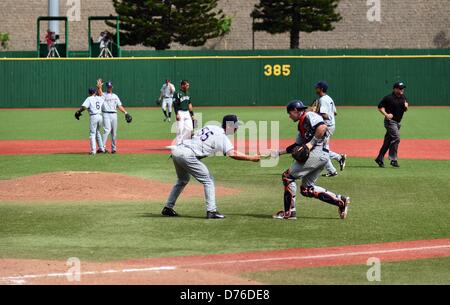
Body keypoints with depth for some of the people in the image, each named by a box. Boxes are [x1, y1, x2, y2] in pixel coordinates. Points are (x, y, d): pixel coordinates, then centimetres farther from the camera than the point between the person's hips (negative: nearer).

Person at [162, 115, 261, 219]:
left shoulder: (210, 127, 18)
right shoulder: (222, 136, -7)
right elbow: (232, 154, -19)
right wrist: (251, 158, -14)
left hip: (177, 150, 8)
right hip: (187, 155, -8)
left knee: (183, 180, 28)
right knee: (208, 180, 1)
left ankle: (168, 208, 31)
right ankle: (211, 211, -5)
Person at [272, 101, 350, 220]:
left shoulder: (310, 116, -4)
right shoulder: (302, 124, 26)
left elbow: (322, 127, -22)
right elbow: (297, 146, 31)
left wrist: (311, 143, -21)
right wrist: (279, 152, 28)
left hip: (317, 152, -10)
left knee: (287, 176, -5)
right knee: (306, 189, 12)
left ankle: (289, 212, -4)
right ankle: (340, 200, 7)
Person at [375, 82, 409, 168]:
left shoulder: (403, 98, 9)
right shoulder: (389, 98, -12)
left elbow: (405, 110, 17)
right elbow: (380, 107, -9)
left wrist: (406, 106, -5)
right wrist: (386, 114, -21)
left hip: (398, 122, 8)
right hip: (390, 121, -8)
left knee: (388, 141, 12)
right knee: (396, 138, -19)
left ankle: (380, 159, 20)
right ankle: (393, 160, -16)